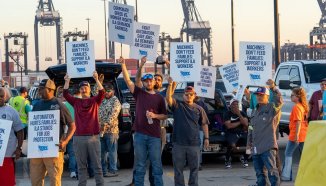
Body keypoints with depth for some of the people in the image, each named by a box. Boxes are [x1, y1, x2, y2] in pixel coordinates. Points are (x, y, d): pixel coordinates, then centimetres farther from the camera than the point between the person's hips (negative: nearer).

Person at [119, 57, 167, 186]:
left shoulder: (159, 98, 7)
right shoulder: (139, 93, 8)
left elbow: (165, 116, 10)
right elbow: (128, 80, 0)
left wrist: (155, 115, -10)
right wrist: (123, 65, -10)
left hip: (154, 135, 0)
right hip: (139, 134, 0)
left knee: (156, 164, 1)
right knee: (140, 164, 5)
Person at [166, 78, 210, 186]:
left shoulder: (199, 109, 9)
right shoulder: (177, 105, 3)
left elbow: (204, 124, 11)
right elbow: (168, 98, -14)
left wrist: (206, 138, 3)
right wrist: (170, 85, -25)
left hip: (194, 144, 1)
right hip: (178, 143, -1)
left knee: (194, 168, 7)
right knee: (178, 168, 4)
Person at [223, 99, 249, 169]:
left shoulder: (242, 113, 11)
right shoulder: (227, 114, 1)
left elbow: (246, 123, -4)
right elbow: (229, 126, -12)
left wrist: (239, 114, -11)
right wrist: (240, 122, -3)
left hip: (242, 133, 4)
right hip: (232, 133, -4)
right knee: (232, 145, -35)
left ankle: (244, 158, 5)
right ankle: (227, 160, -3)